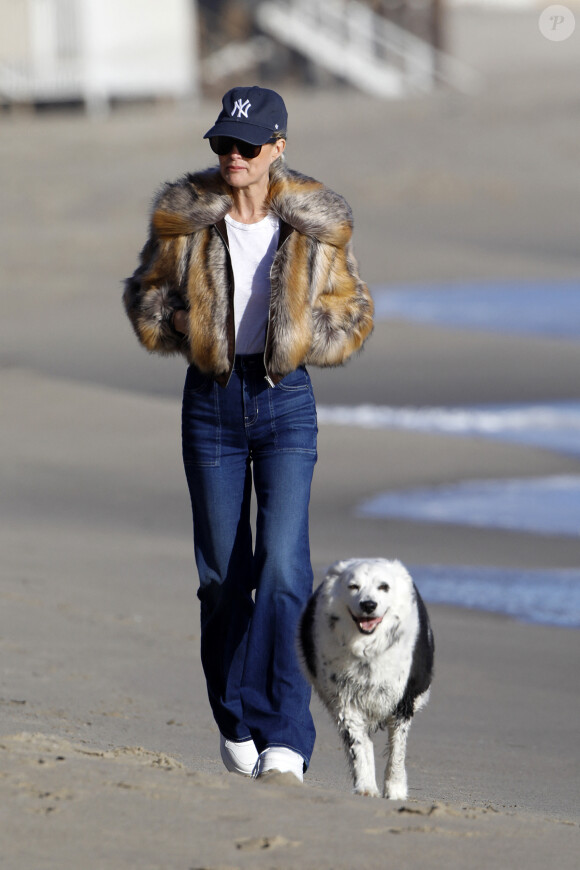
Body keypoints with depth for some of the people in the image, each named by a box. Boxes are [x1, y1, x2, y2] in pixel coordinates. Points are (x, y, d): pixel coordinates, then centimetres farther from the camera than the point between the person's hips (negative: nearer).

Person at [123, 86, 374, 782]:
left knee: (283, 566, -13)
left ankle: (284, 738, -15)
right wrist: (188, 327, -9)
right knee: (222, 571, 6)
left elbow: (352, 319, 7)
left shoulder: (316, 227, -2)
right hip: (211, 403, 2)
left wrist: (297, 336, -10)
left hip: (285, 402, -1)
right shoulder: (185, 217, 0)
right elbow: (144, 300, 9)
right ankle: (236, 724, 23)